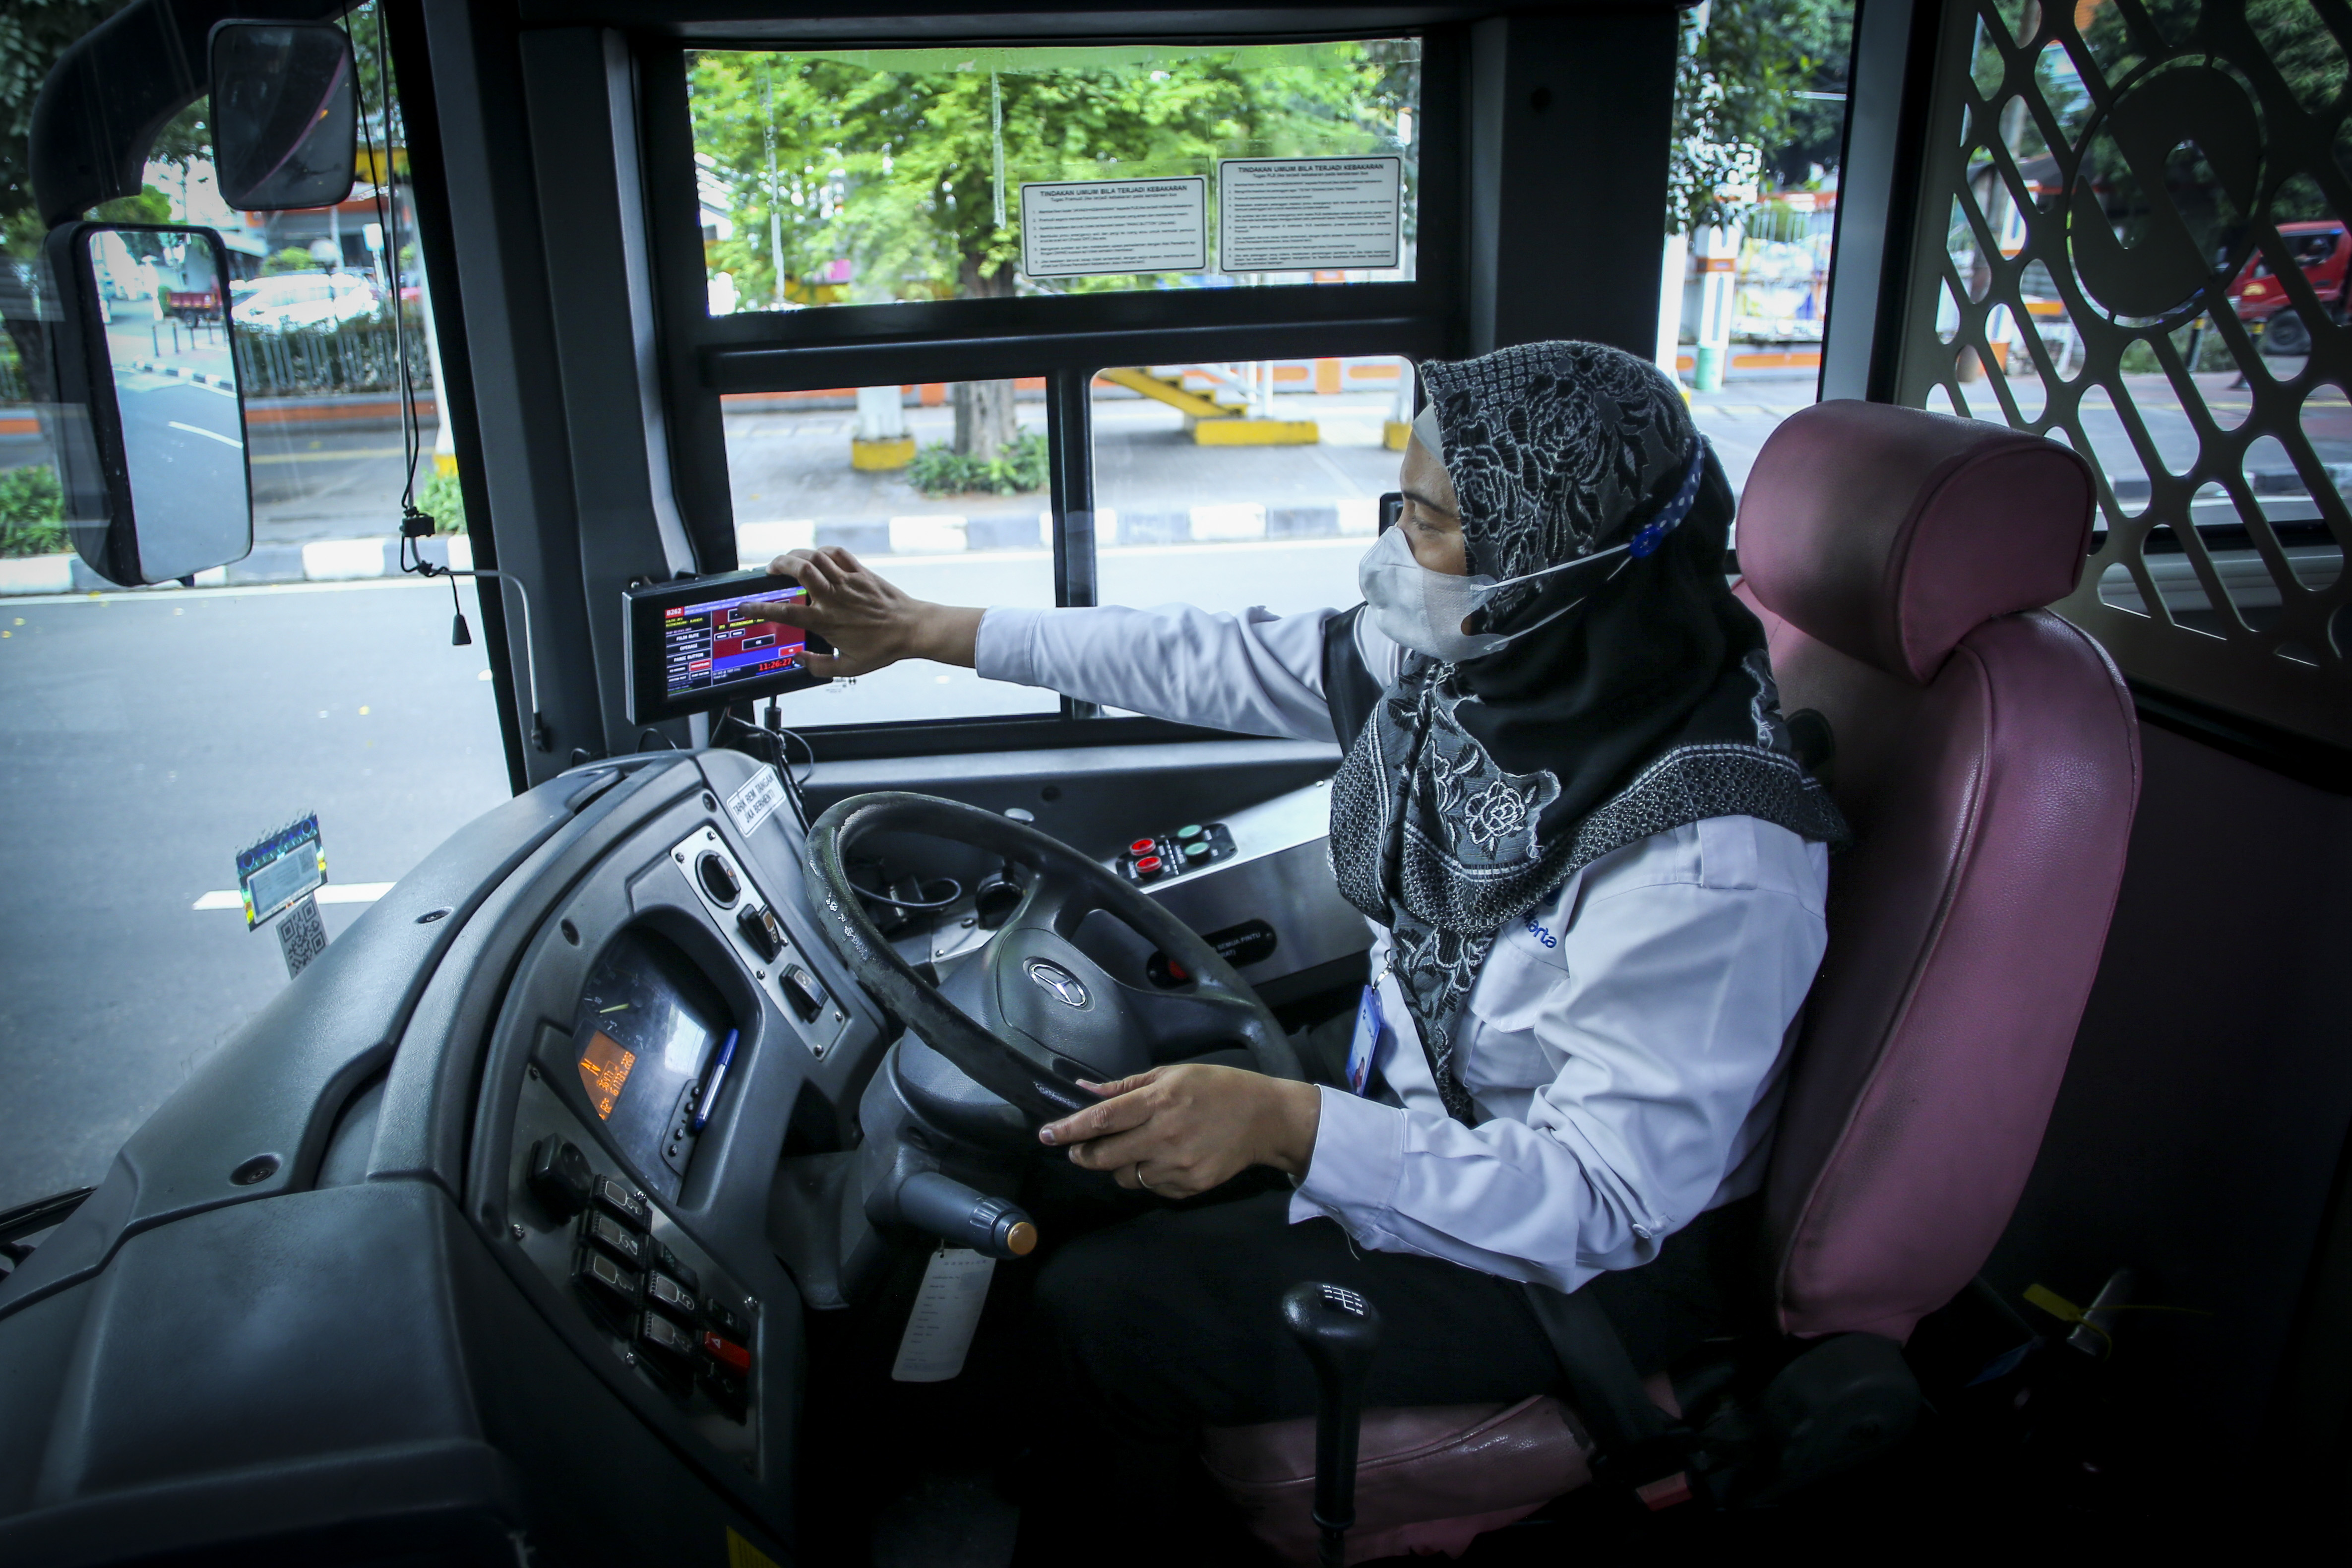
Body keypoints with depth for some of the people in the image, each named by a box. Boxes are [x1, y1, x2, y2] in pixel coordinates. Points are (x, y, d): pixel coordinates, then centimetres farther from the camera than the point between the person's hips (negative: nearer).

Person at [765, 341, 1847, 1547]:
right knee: (1084, 1133, 7)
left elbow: (1607, 1199, -30)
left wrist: (1287, 1126, -41)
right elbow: (1213, 660, -2)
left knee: (1095, 1312, -13)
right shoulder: (1475, 656, -10)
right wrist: (922, 629, 4)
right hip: (1416, 1079, 8)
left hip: (1580, 1262, -7)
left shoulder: (1711, 860, -33)